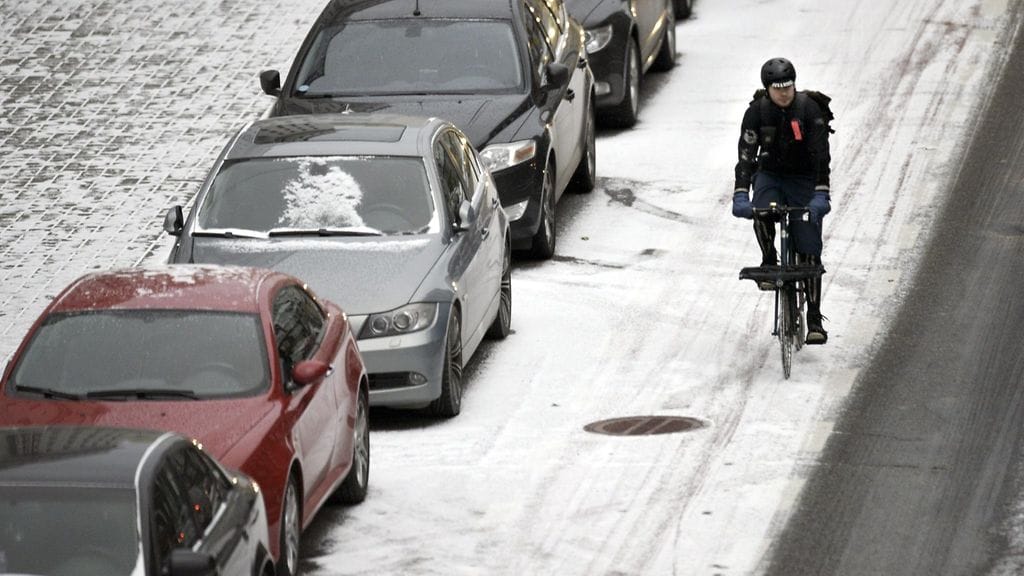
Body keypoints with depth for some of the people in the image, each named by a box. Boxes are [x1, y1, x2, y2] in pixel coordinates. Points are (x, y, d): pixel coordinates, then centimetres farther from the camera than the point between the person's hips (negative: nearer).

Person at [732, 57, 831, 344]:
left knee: (809, 251, -9)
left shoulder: (809, 108, -18)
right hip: (770, 176, 1)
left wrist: (821, 195, -36)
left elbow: (821, 155, -24)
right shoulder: (757, 111, -13)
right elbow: (746, 155, -20)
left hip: (804, 180, -1)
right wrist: (740, 196, -33)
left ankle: (814, 319, -3)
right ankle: (769, 261, -3)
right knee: (762, 214, -33)